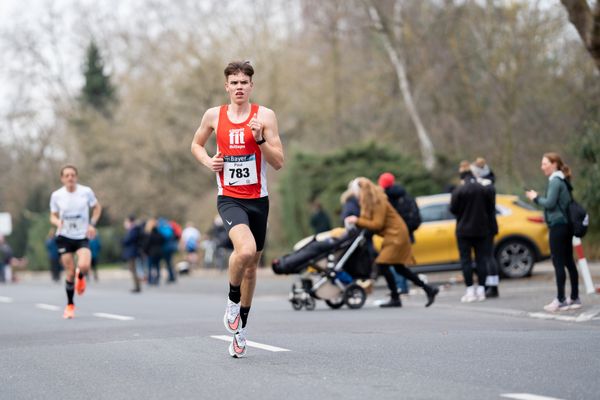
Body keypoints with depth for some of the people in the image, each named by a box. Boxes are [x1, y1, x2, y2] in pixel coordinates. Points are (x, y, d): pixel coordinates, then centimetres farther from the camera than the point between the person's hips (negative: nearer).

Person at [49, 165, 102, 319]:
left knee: (84, 266, -24)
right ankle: (70, 305, 19)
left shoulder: (86, 192, -6)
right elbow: (53, 216, 7)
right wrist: (58, 222, -16)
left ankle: (80, 277, 15)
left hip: (82, 236, -1)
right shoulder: (56, 195, -4)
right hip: (64, 237, 1)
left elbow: (97, 207, 10)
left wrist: (92, 224, -4)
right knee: (70, 273, -1)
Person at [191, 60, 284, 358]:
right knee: (245, 249, -29)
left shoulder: (264, 116, -2)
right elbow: (196, 144, 20)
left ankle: (239, 328, 29)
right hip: (229, 198, -2)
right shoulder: (214, 116, 2)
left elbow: (278, 163, -5)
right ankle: (232, 303, -3)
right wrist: (207, 162, 0)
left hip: (258, 199, 2)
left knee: (252, 263, 12)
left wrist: (260, 139, -20)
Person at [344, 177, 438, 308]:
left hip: (396, 235, -10)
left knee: (382, 264, -13)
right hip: (394, 235, 10)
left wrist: (358, 221, -20)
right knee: (399, 267, 12)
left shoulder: (378, 202, -19)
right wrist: (355, 221, -7)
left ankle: (395, 299, -8)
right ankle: (428, 289, 17)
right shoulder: (369, 202, 9)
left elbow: (377, 224, -21)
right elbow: (369, 220, 9)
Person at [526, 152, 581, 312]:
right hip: (566, 225, 10)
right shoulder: (563, 181, 16)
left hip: (557, 226, -10)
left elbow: (550, 203, -18)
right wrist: (537, 198, 11)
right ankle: (574, 298, 15)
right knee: (568, 261, 11)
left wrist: (536, 198, -3)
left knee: (558, 263, -8)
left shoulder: (555, 181, -13)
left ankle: (560, 300, -9)